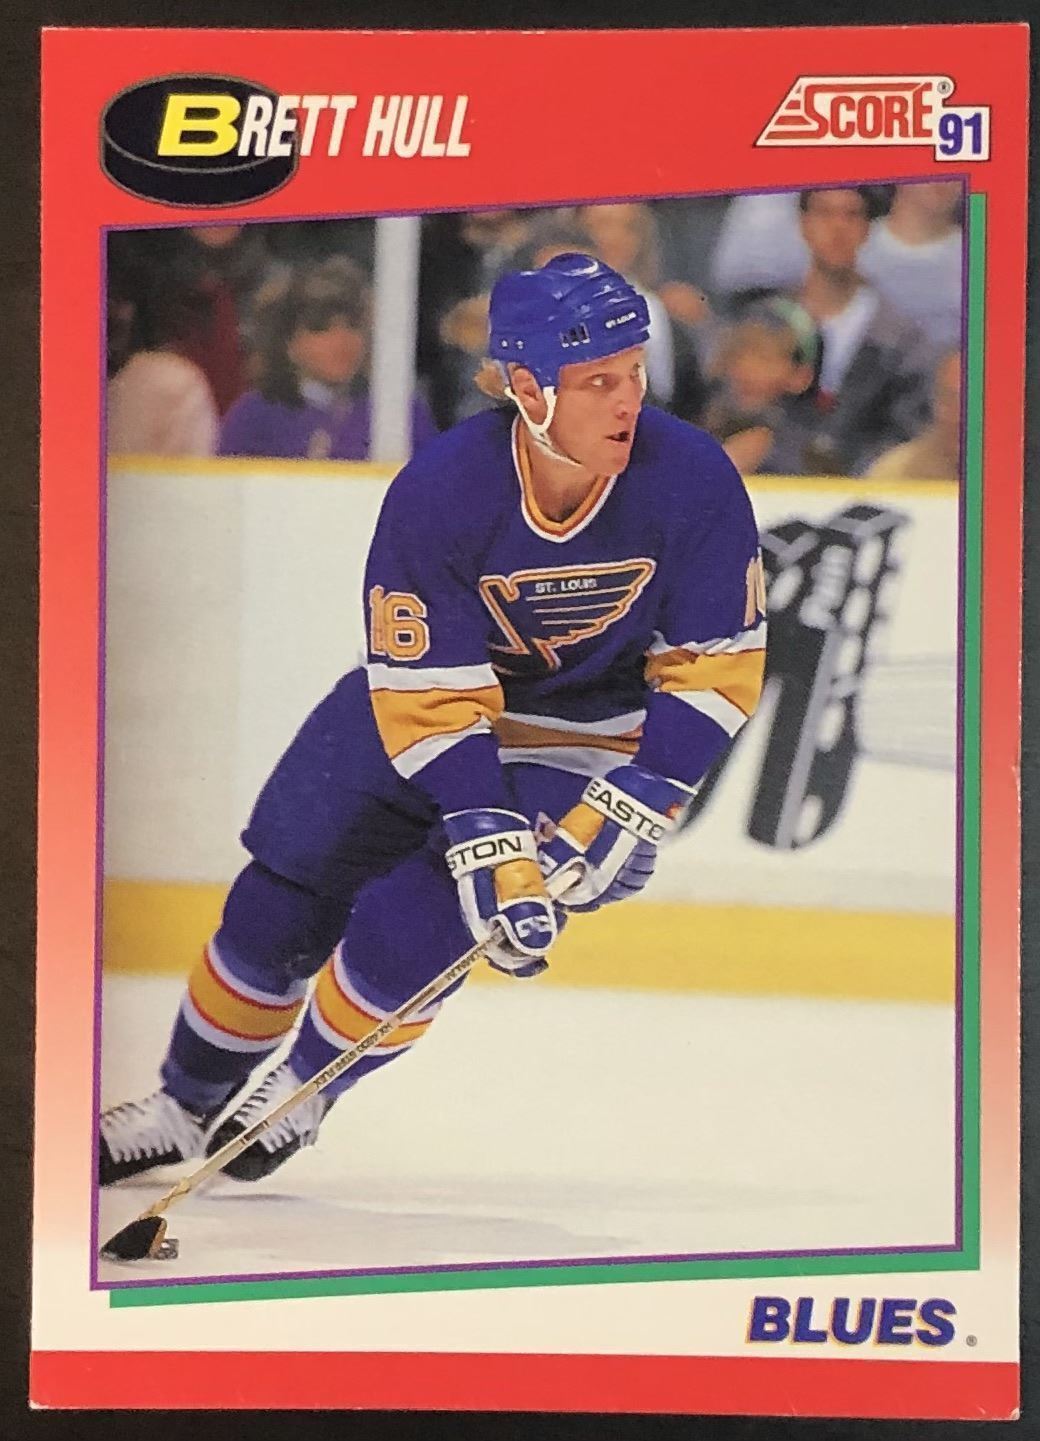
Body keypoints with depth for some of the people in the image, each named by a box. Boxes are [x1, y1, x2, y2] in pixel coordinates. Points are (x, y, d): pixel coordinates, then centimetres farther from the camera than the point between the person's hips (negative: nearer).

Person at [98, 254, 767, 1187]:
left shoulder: (694, 480, -25)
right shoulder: (437, 492, -27)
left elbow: (717, 668, -16)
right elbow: (430, 700, -24)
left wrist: (624, 814, -24)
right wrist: (490, 851, -33)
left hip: (596, 735, -1)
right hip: (428, 695, 1)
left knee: (408, 928, -15)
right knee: (279, 909, 4)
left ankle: (294, 1097, 14)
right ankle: (188, 1108, 30)